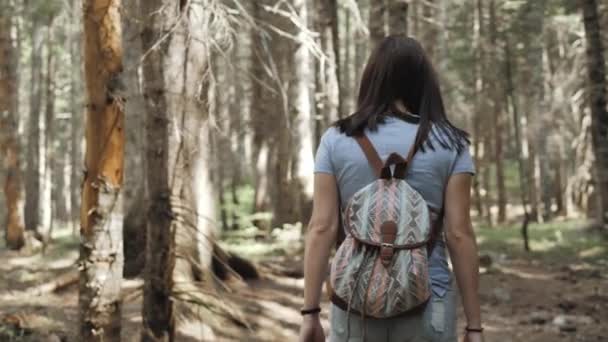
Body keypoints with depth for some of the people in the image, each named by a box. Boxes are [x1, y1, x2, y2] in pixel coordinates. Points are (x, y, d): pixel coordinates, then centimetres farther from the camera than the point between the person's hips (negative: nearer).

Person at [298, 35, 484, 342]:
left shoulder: (336, 140, 2)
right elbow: (459, 234, -5)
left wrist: (310, 312, 0)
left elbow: (321, 228, -3)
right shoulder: (448, 144, -1)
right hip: (426, 306, -1)